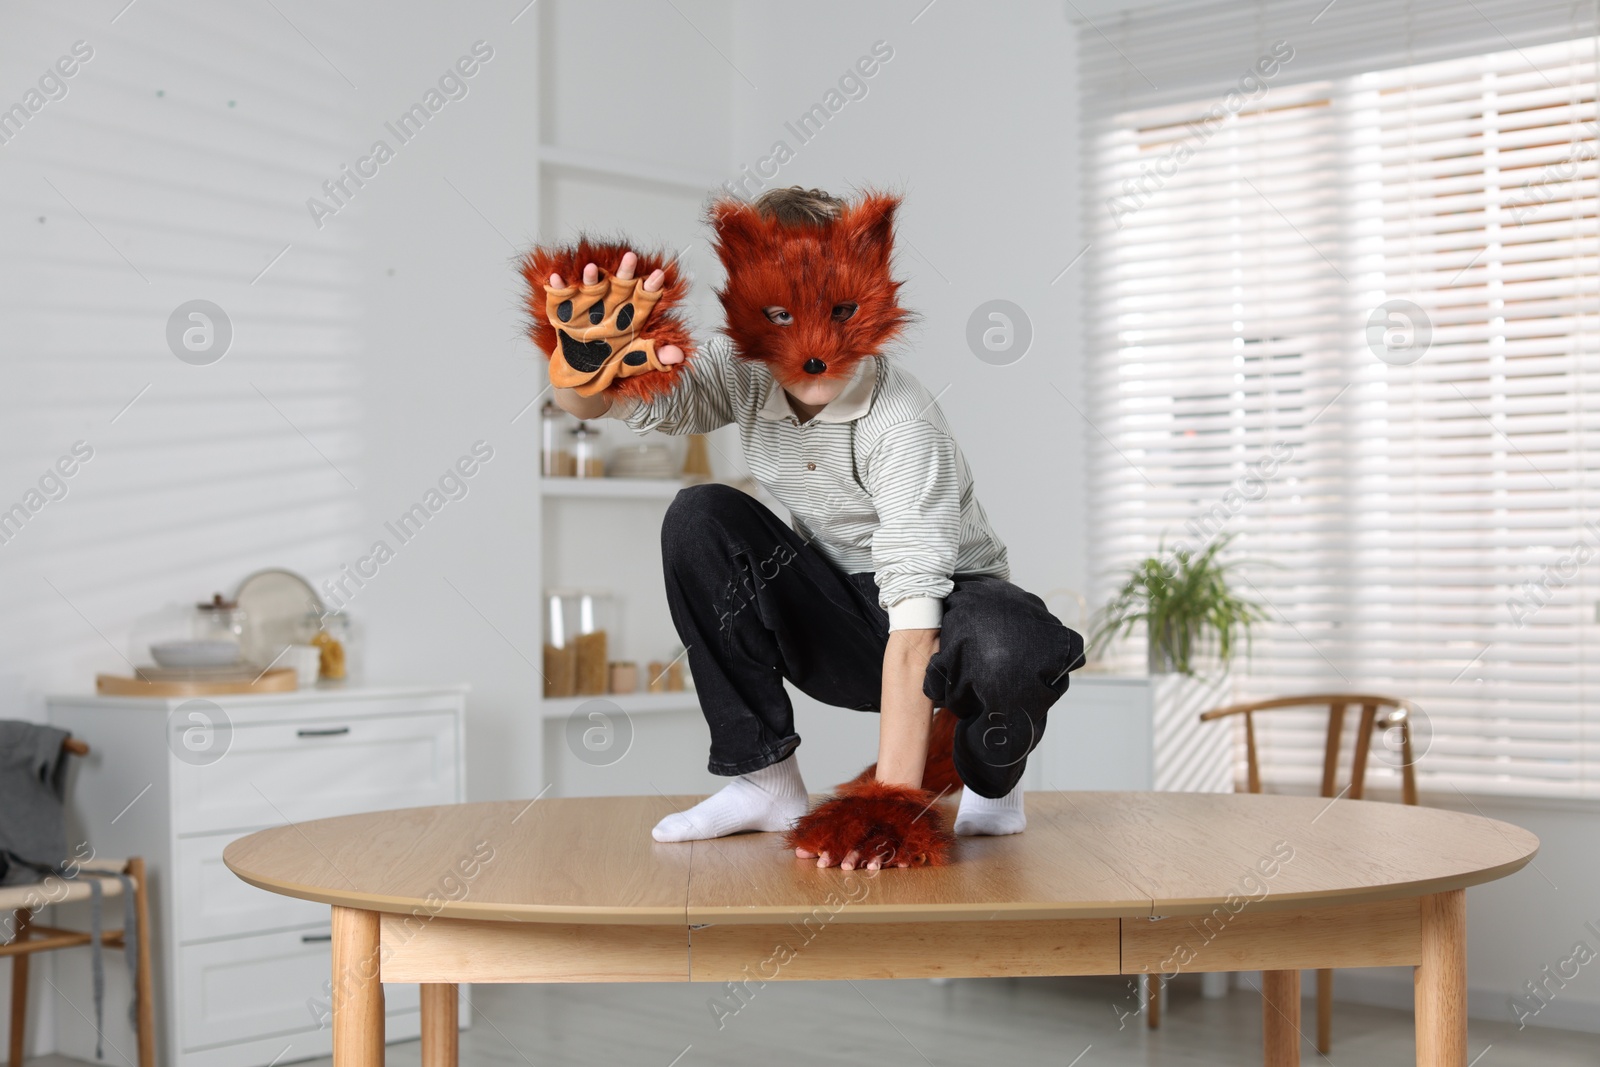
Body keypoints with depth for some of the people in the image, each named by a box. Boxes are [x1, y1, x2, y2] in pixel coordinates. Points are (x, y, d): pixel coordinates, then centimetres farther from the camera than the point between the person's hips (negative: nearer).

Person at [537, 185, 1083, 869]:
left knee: (1010, 648, -40)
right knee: (701, 519, -17)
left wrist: (892, 803, -40)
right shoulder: (745, 376, -12)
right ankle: (764, 780, -8)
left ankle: (991, 778, 0)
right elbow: (589, 404, -16)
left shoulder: (900, 421, -29)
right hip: (841, 627, 5)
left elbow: (914, 629, -35)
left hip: (948, 609, -5)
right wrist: (584, 364, -42)